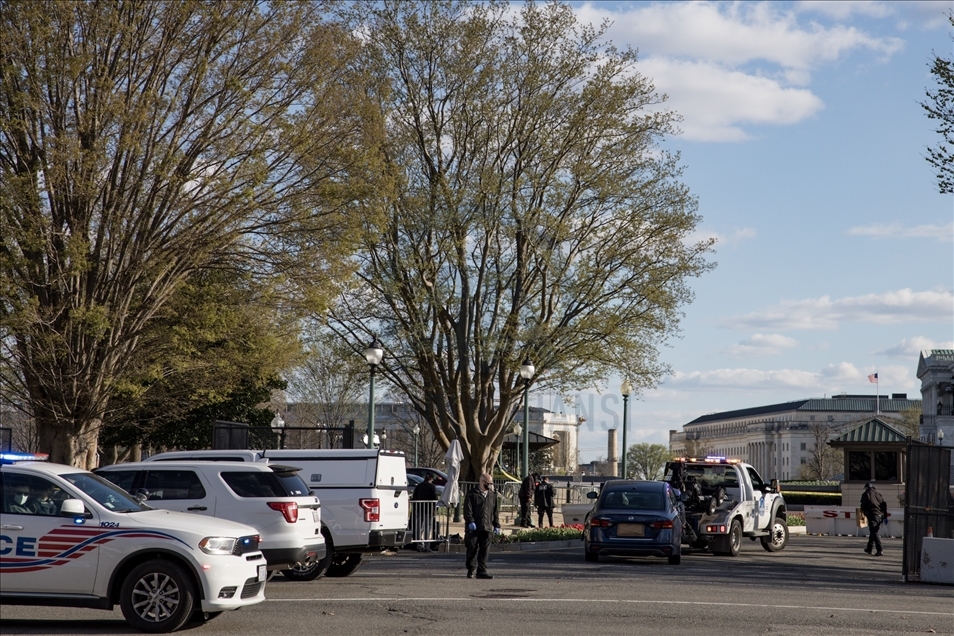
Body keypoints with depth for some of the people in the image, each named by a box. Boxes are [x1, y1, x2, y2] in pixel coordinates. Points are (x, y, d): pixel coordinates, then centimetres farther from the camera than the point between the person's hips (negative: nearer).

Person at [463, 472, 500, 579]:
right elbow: (467, 510, -7)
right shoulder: (472, 494, -1)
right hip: (474, 528, -4)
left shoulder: (493, 495, 14)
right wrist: (470, 521, -17)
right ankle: (470, 570, 13)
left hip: (487, 528, 4)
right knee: (472, 549, 2)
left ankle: (482, 571, 2)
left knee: (484, 550, 0)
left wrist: (497, 525, 12)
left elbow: (496, 512, 17)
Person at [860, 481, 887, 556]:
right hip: (880, 515, 6)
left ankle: (879, 550, -19)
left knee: (874, 533, -7)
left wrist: (865, 513, 18)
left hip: (872, 515, -6)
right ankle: (869, 549, 26)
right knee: (873, 532, 18)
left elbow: (863, 506, -1)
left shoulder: (865, 494, 4)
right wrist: (885, 516, 13)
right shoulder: (878, 494, 17)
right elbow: (885, 505, 12)